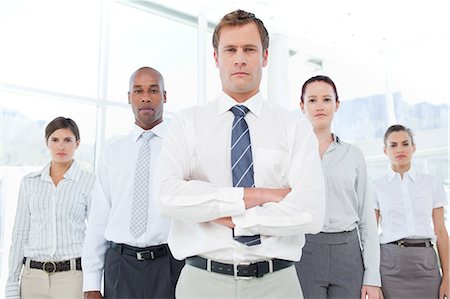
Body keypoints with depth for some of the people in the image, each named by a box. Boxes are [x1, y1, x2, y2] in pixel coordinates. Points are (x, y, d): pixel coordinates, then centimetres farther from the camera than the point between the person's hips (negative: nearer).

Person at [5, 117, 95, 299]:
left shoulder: (90, 182, -3)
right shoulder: (30, 182, 7)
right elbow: (20, 234, 9)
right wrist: (12, 284, 6)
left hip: (72, 275, -3)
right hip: (33, 277, 3)